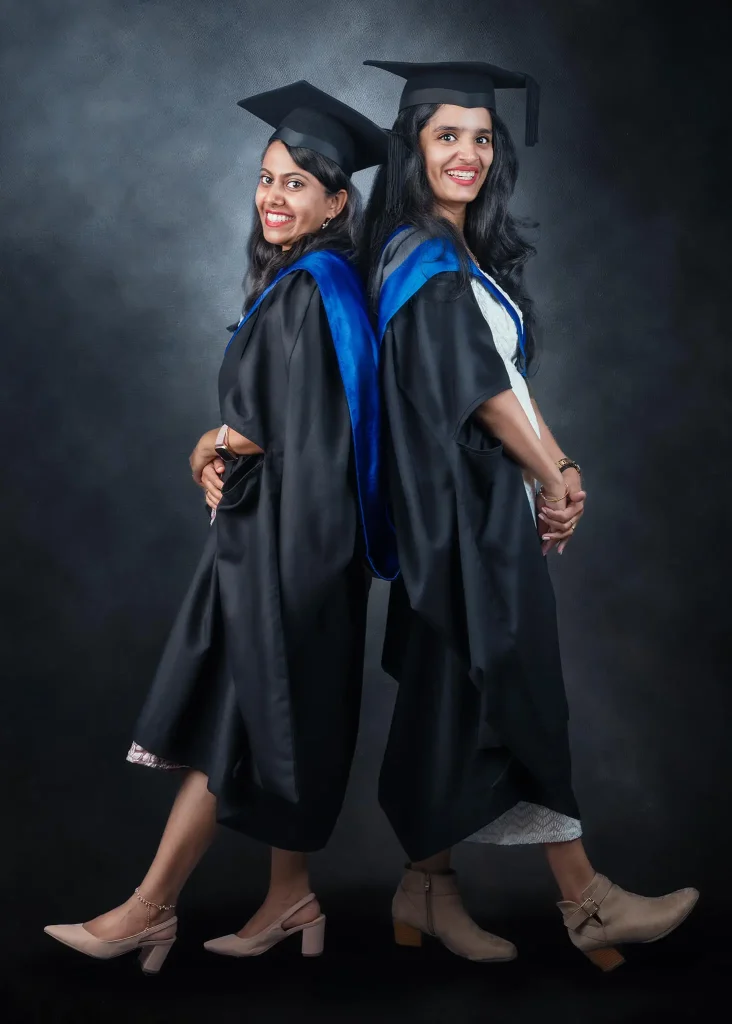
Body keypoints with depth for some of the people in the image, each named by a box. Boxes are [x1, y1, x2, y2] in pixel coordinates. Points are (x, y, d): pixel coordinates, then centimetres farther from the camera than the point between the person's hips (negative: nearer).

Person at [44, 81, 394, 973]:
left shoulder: (312, 290, -15)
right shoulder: (289, 282, 14)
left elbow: (301, 431, -19)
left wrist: (213, 447, -1)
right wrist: (222, 451, 1)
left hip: (287, 540, -10)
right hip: (267, 532, 10)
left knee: (235, 725, -1)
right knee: (266, 726, 13)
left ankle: (149, 910, 9)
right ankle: (289, 901, 24)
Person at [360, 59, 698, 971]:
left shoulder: (468, 255, 18)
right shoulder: (422, 257, -11)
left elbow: (508, 377, 12)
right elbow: (478, 389, -16)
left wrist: (559, 468, -1)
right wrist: (553, 481, -7)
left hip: (489, 504, 9)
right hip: (466, 509, -9)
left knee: (454, 701, 11)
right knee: (515, 697, -4)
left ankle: (428, 886, 21)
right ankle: (584, 902, 5)